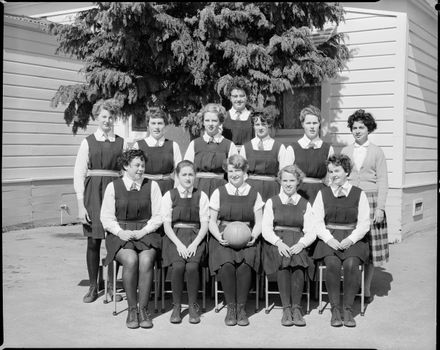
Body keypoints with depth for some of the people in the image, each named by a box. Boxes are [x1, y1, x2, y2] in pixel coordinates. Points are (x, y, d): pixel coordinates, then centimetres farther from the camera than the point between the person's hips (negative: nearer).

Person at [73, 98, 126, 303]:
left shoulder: (122, 143, 9)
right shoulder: (88, 142, 5)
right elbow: (79, 174, 1)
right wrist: (81, 205, -6)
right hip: (93, 192, -1)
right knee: (93, 241, 1)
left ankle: (112, 286, 15)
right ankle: (93, 287, 15)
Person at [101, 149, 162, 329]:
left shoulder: (152, 186, 10)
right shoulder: (113, 186, 8)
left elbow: (158, 216, 7)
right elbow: (106, 217, 5)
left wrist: (143, 231, -9)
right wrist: (120, 232, -11)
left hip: (146, 233, 1)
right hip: (120, 235, -1)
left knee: (146, 260, -31)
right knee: (131, 260, -31)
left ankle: (143, 309, -18)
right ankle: (132, 309, -17)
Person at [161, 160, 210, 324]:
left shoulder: (201, 196, 9)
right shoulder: (169, 196, 7)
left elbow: (204, 224, 3)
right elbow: (167, 225, 0)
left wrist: (194, 244, -13)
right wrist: (179, 244, -14)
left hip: (195, 238, 0)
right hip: (174, 238, 0)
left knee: (192, 266, -27)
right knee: (178, 266, -28)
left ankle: (193, 306, -10)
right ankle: (176, 306, -11)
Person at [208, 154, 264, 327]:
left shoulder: (254, 194, 14)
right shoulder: (219, 193, 12)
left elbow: (259, 222, 11)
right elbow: (211, 221, 8)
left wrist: (253, 235, -10)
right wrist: (218, 236, -11)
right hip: (223, 239, 0)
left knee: (245, 263, -32)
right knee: (226, 264, -32)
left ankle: (242, 308, -16)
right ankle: (230, 307, -14)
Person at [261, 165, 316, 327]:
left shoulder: (305, 204, 16)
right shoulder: (272, 202, 14)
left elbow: (311, 233, 6)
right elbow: (265, 229, 3)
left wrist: (301, 244, -15)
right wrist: (279, 242, -16)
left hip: (297, 244, 1)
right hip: (275, 243, 0)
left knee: (298, 260, -33)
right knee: (283, 260, -34)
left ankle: (296, 308, -26)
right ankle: (286, 309, -27)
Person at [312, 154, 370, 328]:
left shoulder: (359, 194, 9)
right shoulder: (323, 193, 12)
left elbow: (364, 223, 4)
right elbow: (317, 221, 6)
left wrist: (351, 239, -12)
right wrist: (329, 238, -11)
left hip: (352, 239, 0)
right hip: (329, 239, 1)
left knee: (351, 264, -30)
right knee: (332, 264, -29)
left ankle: (348, 309, -17)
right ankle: (334, 309, -18)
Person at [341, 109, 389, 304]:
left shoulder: (377, 152, 5)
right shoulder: (345, 151, 12)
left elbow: (382, 182, 1)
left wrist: (380, 207, -7)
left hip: (370, 200, -1)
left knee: (371, 247, 1)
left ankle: (366, 289, 12)